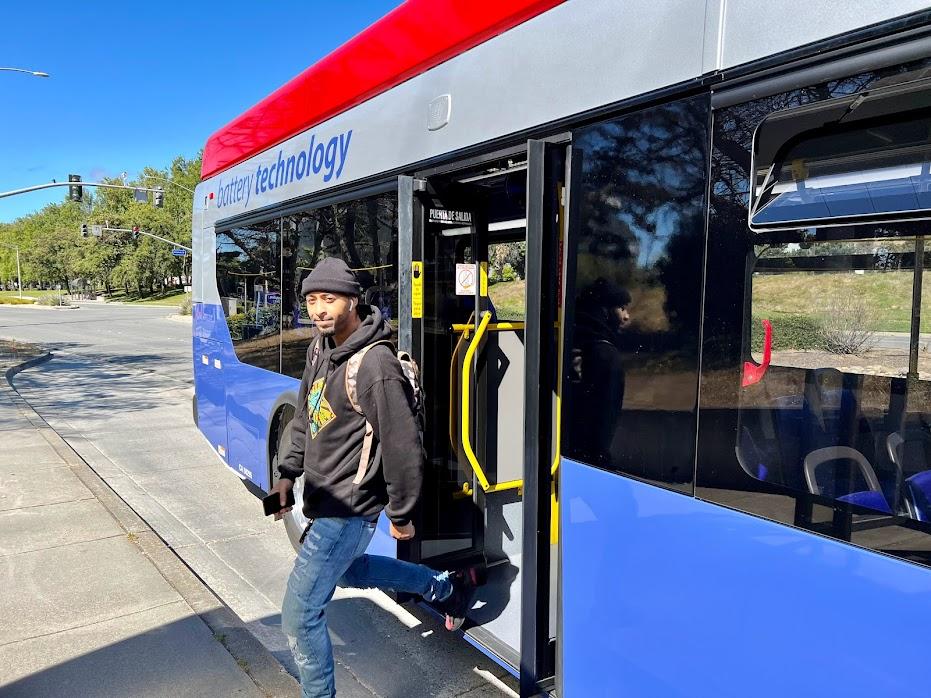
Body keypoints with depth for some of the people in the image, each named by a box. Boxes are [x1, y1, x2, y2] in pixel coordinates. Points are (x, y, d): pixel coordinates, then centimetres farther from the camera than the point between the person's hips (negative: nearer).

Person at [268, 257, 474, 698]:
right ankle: (448, 588, 47)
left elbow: (402, 446, -22)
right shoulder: (321, 346, 2)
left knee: (299, 615, -3)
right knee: (348, 570, 32)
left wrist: (401, 515, -14)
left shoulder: (374, 365, -26)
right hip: (324, 496, 10)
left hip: (346, 510, -10)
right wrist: (289, 473, 11)